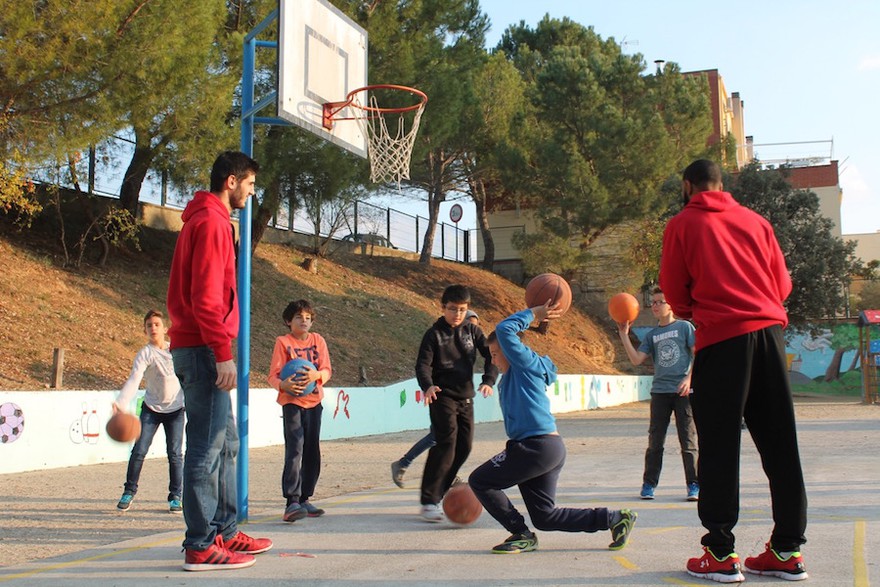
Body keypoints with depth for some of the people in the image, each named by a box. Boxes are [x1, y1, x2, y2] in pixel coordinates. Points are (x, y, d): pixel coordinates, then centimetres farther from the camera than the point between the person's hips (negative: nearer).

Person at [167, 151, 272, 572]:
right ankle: (201, 547, -2)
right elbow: (206, 297, -19)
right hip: (203, 349, -10)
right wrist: (223, 353, -21)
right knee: (207, 447, -7)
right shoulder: (211, 222, -11)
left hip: (198, 349, 10)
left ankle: (225, 532, 22)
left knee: (225, 444, 14)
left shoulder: (206, 220, 20)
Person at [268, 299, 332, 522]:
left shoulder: (318, 340, 8)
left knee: (312, 452, 8)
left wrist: (317, 375, -23)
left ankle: (304, 499, 20)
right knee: (295, 450, -15)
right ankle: (292, 503, -18)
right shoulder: (283, 342, -2)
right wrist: (283, 385, -31)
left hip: (314, 401, 5)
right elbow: (273, 375, -8)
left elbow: (327, 370, 1)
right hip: (292, 402, -4)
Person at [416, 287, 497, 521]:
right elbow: (423, 364, -12)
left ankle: (439, 492, 20)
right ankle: (429, 502, -13)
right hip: (442, 396, -6)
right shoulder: (434, 334, -5)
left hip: (466, 397, 6)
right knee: (446, 444, -16)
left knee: (464, 446, 7)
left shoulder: (472, 331, 7)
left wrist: (488, 381, -14)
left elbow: (491, 355, 4)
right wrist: (427, 386, -32)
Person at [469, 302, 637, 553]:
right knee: (545, 517, 12)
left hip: (538, 446, -11)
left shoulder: (527, 363, -6)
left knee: (479, 481, -4)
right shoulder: (510, 377, 21)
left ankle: (521, 535, 1)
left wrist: (533, 314, -4)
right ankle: (616, 518, 13)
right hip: (550, 449, 11)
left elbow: (504, 330, -14)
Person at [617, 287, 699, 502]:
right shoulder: (652, 335, 13)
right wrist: (624, 335, -3)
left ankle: (693, 485, 5)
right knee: (655, 441, 3)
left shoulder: (685, 327, 4)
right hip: (660, 391, 3)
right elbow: (636, 359, 3)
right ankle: (649, 484, 10)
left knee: (688, 440, -2)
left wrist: (689, 378, -13)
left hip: (683, 391, -3)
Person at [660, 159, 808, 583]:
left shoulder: (682, 224, 5)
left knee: (719, 448, 0)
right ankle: (788, 550, 12)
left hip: (721, 339, -4)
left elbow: (674, 292, 5)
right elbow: (783, 284, 16)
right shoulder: (755, 221, 16)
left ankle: (721, 554, 1)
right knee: (780, 445, 8)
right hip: (770, 331, 4)